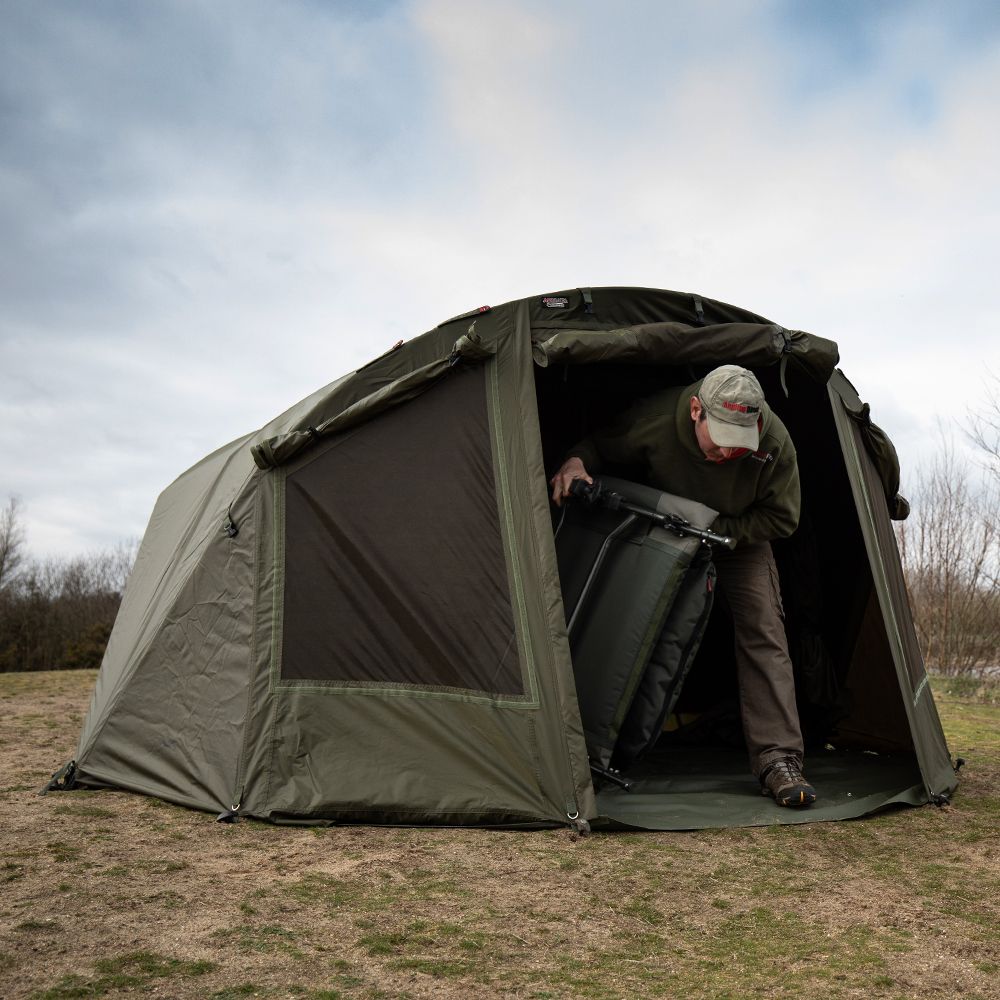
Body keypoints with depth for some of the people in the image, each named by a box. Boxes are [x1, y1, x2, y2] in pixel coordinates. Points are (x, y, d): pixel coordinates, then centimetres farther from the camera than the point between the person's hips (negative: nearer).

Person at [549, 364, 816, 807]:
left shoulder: (774, 441, -33)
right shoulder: (656, 418, -35)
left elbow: (780, 518, -17)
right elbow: (601, 443, -13)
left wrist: (717, 531, -26)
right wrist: (576, 462, -36)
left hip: (739, 543, 0)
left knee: (762, 634, -15)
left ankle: (778, 760, -13)